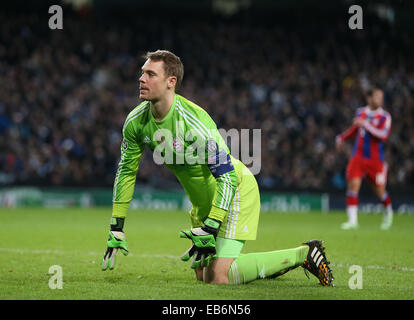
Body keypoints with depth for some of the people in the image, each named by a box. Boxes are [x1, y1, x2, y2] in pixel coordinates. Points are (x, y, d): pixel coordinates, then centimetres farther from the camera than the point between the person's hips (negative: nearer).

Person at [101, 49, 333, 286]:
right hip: (204, 201, 8)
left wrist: (209, 230, -32)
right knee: (202, 274, 11)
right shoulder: (136, 122, -9)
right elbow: (126, 171, 3)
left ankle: (304, 254, -8)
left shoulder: (194, 120, -31)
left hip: (237, 190, -8)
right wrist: (116, 230, 1)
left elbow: (228, 178, -29)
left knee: (217, 277, -19)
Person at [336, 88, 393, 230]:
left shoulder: (385, 117, -4)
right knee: (353, 185, -14)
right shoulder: (360, 112, 8)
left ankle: (388, 212, 34)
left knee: (380, 190, 2)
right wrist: (341, 138, 17)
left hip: (376, 159, -2)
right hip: (358, 157, 2)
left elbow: (383, 135, -21)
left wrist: (365, 124, -25)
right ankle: (352, 220, -11)